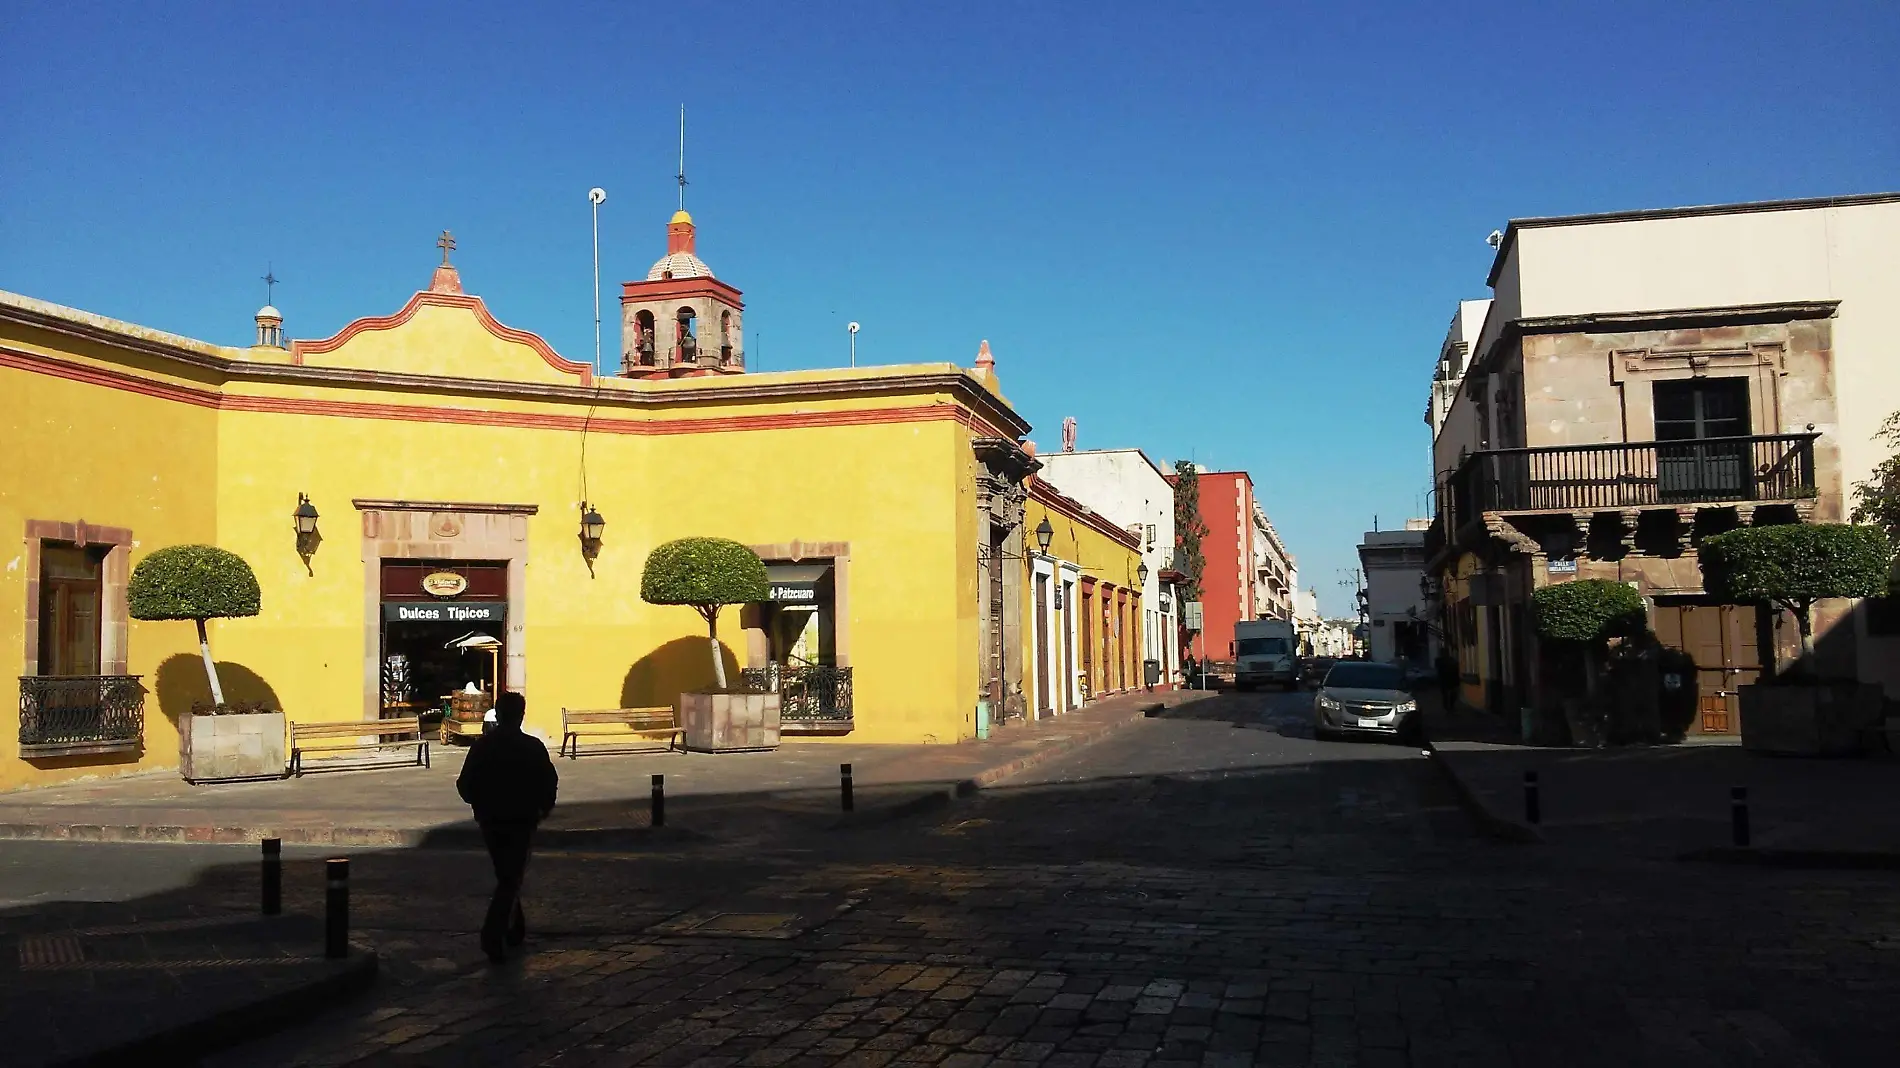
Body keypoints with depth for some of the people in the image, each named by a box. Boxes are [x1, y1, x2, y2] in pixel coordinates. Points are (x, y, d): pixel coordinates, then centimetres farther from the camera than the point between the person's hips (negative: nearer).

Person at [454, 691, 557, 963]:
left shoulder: (482, 745, -3)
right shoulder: (533, 747, -9)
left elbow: (465, 783, -3)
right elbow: (549, 783, -7)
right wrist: (543, 808, 11)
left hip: (490, 821, 3)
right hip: (521, 821, -3)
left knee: (506, 876, 20)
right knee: (511, 879, -1)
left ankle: (515, 928, 29)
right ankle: (493, 934, -16)